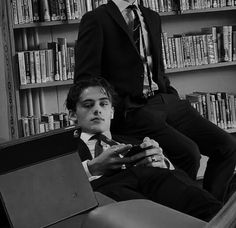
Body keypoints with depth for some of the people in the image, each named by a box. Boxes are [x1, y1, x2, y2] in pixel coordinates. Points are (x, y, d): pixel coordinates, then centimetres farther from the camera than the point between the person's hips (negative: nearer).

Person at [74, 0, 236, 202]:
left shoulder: (152, 17, 20)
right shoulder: (96, 20, -2)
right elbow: (84, 80, -5)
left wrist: (174, 100, 13)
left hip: (165, 101, 7)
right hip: (131, 109, -7)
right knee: (188, 152, -26)